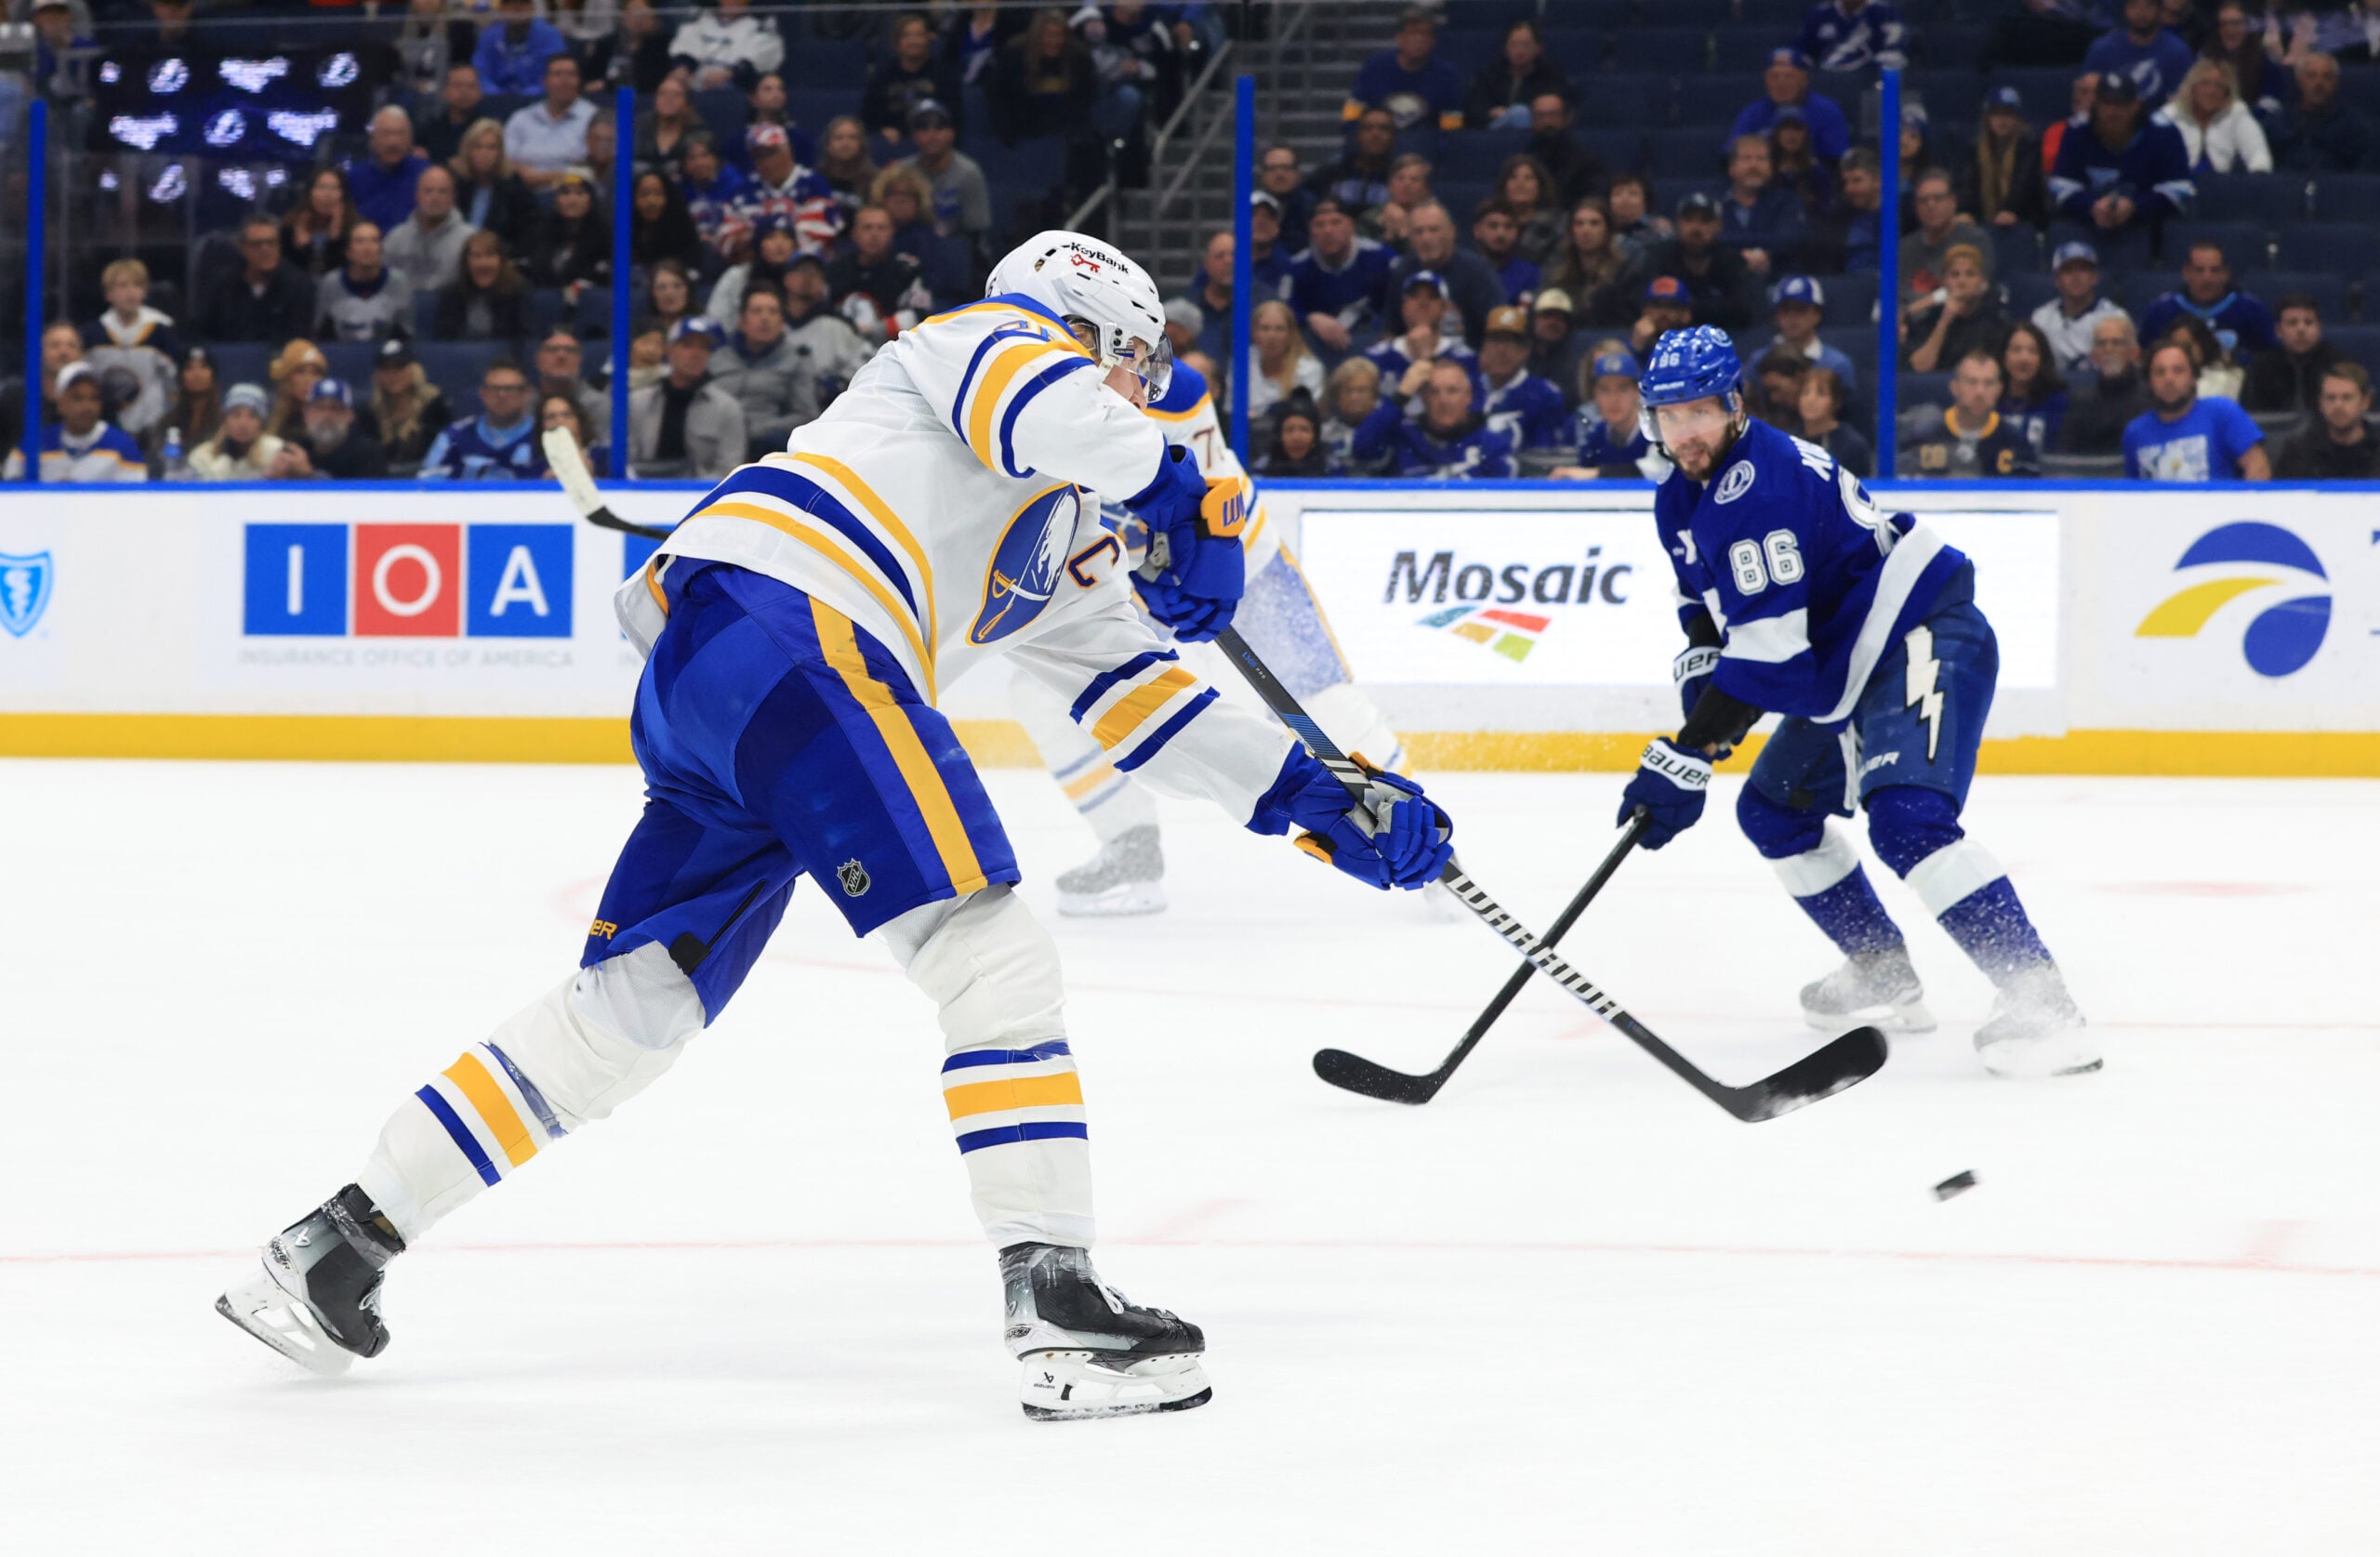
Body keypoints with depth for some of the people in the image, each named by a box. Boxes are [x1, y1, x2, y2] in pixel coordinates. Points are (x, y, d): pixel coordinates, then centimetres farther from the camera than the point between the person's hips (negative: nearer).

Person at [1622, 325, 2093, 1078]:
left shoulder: (1759, 485, -24)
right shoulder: (1681, 501, 9)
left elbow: (1767, 651, -29)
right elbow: (1707, 609, 25)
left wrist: (1686, 759, -28)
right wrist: (1699, 678, 3)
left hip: (1925, 639, -11)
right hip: (1852, 662, 11)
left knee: (1906, 817, -28)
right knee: (1773, 810, 18)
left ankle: (2038, 998, -33)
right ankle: (1884, 976, 29)